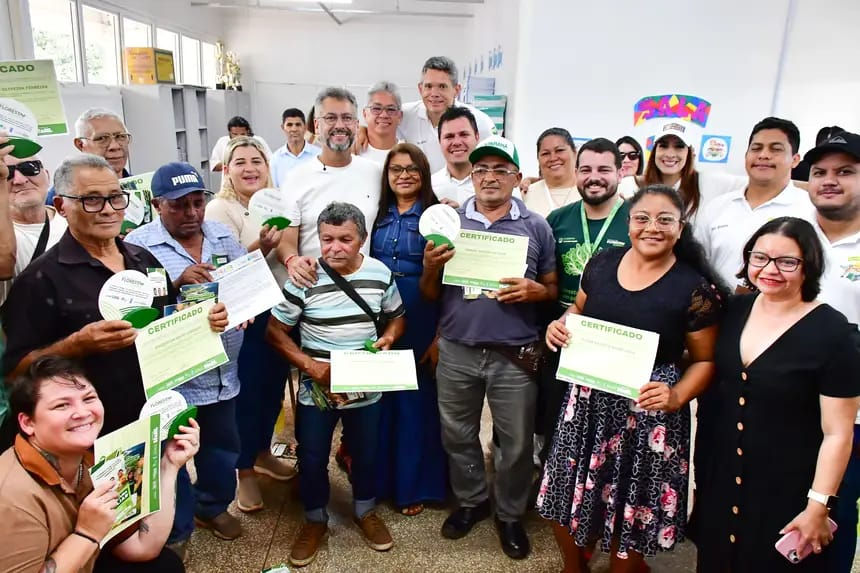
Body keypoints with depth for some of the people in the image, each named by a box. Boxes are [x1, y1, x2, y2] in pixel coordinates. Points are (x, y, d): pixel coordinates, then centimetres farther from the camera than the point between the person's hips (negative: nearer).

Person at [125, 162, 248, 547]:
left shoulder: (223, 236, 4)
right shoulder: (137, 245, -12)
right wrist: (177, 281, -29)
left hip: (223, 372, 5)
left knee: (222, 447, 22)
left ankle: (212, 507, 48)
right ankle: (175, 532, 35)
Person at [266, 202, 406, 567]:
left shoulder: (380, 273, -8)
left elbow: (397, 317, 9)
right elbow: (275, 332, -9)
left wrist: (388, 338, -12)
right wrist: (310, 365, -20)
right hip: (316, 389, -2)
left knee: (366, 453, 19)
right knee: (312, 459, 13)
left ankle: (366, 511, 45)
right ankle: (315, 520, 39)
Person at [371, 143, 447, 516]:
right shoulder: (378, 214, 8)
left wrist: (440, 335, -11)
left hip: (420, 320, -3)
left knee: (416, 399, 6)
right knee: (377, 396, 11)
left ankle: (413, 485, 23)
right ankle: (378, 477, 30)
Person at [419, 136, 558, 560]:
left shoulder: (536, 227, -1)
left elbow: (553, 289, 4)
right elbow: (430, 295, 4)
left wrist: (534, 290, -18)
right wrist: (431, 266, -17)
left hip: (514, 356, -1)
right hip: (456, 352, 2)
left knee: (516, 443, 11)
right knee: (457, 435, 17)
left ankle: (510, 515, 35)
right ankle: (471, 501, 42)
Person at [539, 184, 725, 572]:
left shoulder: (695, 288, -9)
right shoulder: (602, 263, 1)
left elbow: (705, 359, -3)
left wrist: (677, 396, -20)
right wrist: (559, 325, -6)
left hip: (649, 410, -3)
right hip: (588, 400, 4)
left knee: (630, 511, 11)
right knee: (567, 498, 13)